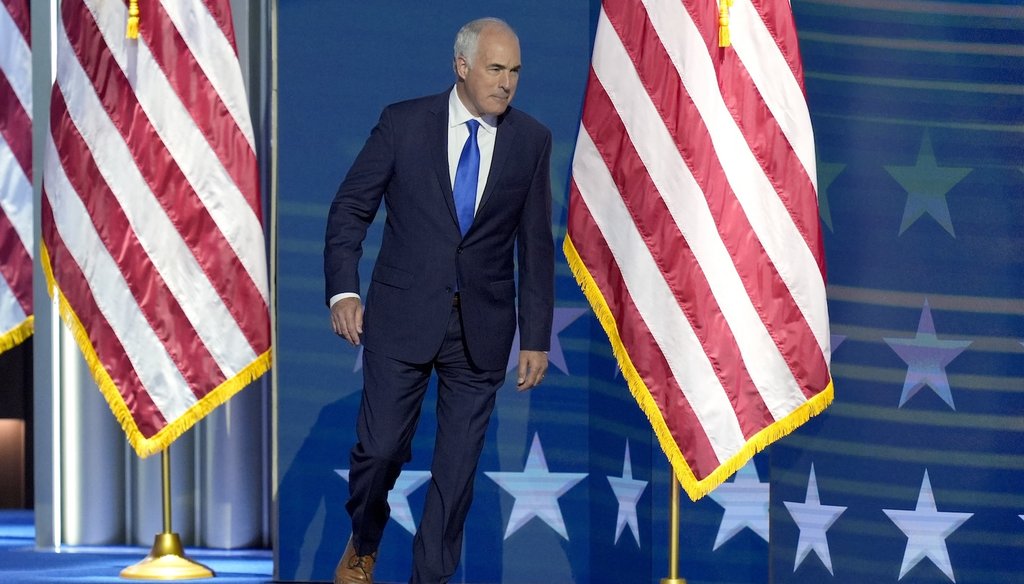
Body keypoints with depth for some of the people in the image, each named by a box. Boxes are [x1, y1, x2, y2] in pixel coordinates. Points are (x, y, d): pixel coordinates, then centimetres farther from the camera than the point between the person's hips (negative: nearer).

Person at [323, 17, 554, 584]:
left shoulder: (531, 140, 2)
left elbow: (536, 245, 5)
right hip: (402, 318, -1)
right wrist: (343, 291, -11)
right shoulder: (403, 123, -3)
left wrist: (536, 339, 2)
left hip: (483, 328, 2)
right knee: (380, 448, -2)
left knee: (458, 464, 4)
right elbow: (350, 208, 1)